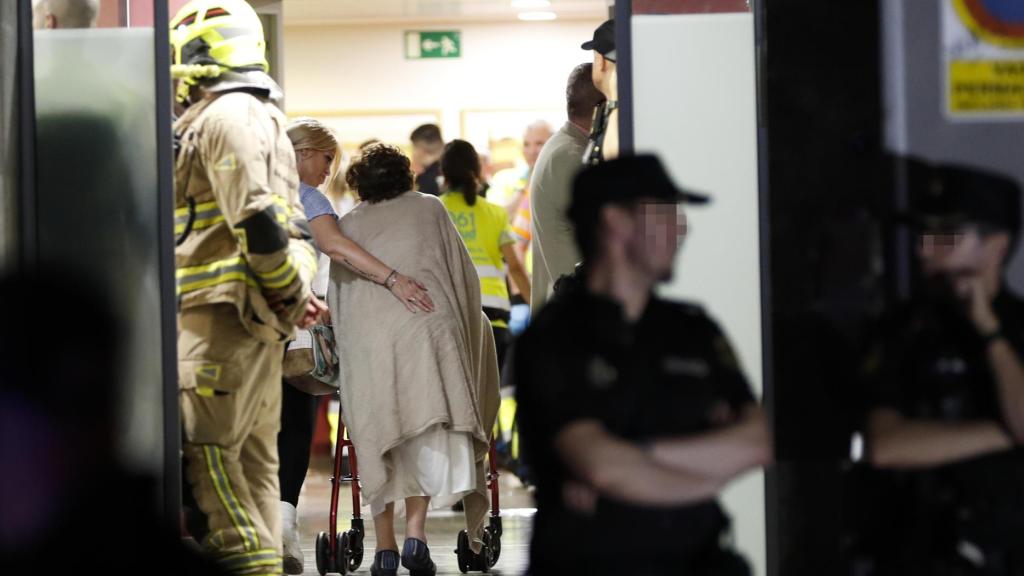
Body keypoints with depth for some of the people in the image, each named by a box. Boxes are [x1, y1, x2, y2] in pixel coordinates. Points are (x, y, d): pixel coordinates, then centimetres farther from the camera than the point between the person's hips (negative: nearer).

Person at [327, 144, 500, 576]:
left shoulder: (349, 224, 17)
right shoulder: (430, 208, 17)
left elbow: (337, 295, 18)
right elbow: (465, 275, 20)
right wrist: (462, 321, 34)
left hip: (367, 335, 1)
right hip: (427, 328, -1)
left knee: (380, 439, 5)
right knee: (429, 432, 1)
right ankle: (415, 533, -14)